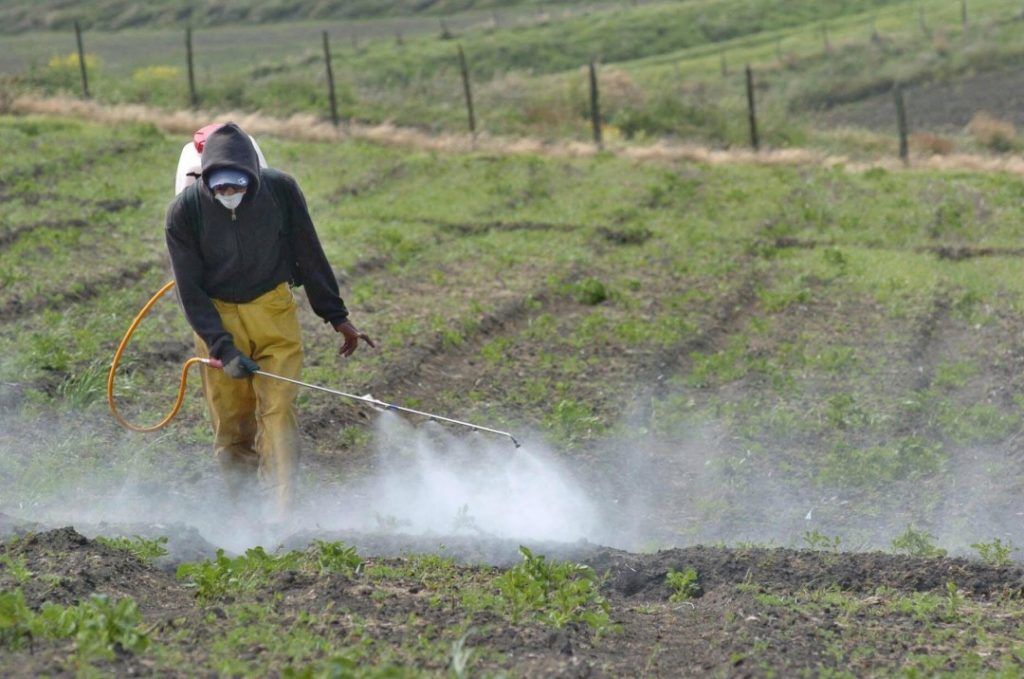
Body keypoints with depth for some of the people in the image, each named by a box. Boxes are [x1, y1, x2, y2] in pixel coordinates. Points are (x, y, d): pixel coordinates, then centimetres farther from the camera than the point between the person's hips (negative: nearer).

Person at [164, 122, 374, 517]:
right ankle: (245, 511, 14)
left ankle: (286, 511, -17)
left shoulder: (280, 191, -14)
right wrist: (222, 347, -19)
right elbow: (190, 290, -11)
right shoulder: (184, 212, -16)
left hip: (273, 311, 0)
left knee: (278, 409, -13)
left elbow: (309, 256, -1)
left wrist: (336, 316, 3)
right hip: (217, 317, 0)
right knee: (231, 425, 1)